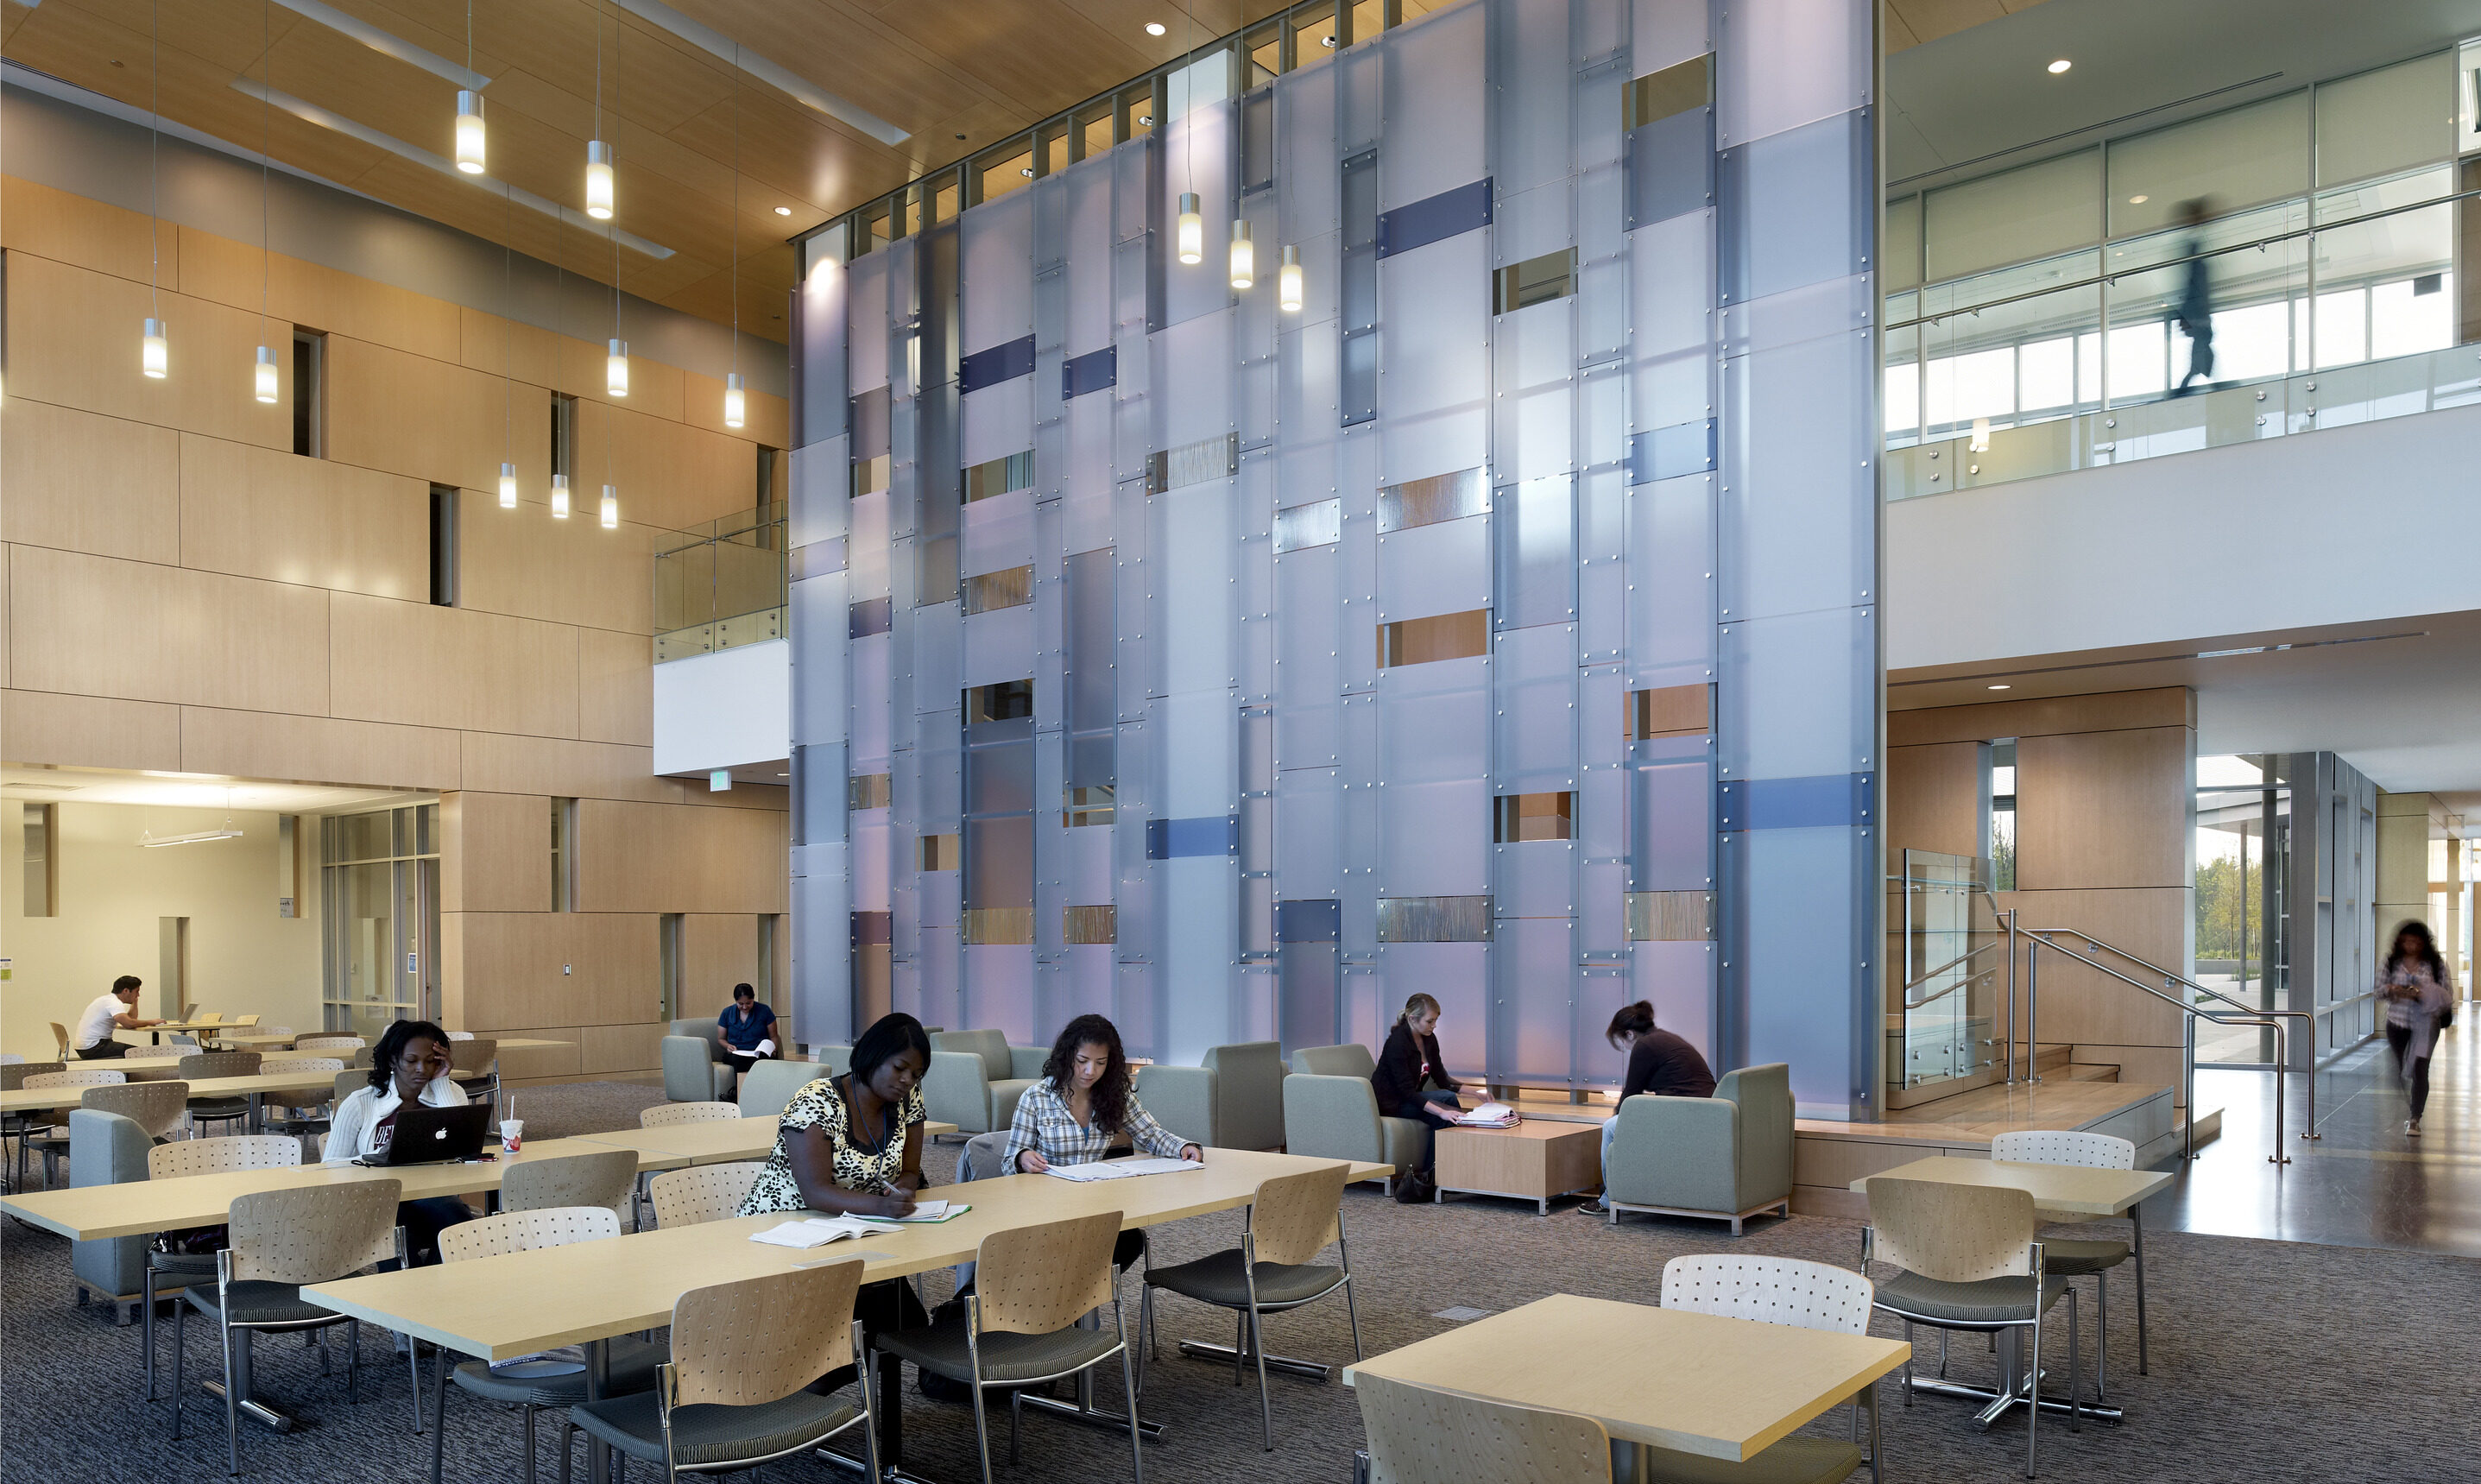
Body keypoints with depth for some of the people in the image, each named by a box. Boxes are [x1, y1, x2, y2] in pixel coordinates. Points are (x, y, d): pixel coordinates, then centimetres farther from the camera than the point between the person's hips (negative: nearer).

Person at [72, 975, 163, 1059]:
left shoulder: (107, 999, 17)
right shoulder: (114, 1003, -16)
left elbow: (131, 1018, 18)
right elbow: (129, 1024, -30)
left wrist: (135, 1000, 14)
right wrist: (151, 1022, -17)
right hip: (93, 1048, -10)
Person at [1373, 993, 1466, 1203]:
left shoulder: (1429, 1039, 2)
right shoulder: (1397, 1042, -24)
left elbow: (1441, 1079, 5)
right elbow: (1407, 1091, -29)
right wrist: (1442, 1112, -40)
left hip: (1409, 1098, 8)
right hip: (1389, 1102, -8)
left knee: (1450, 1098, -21)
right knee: (1447, 1099, -26)